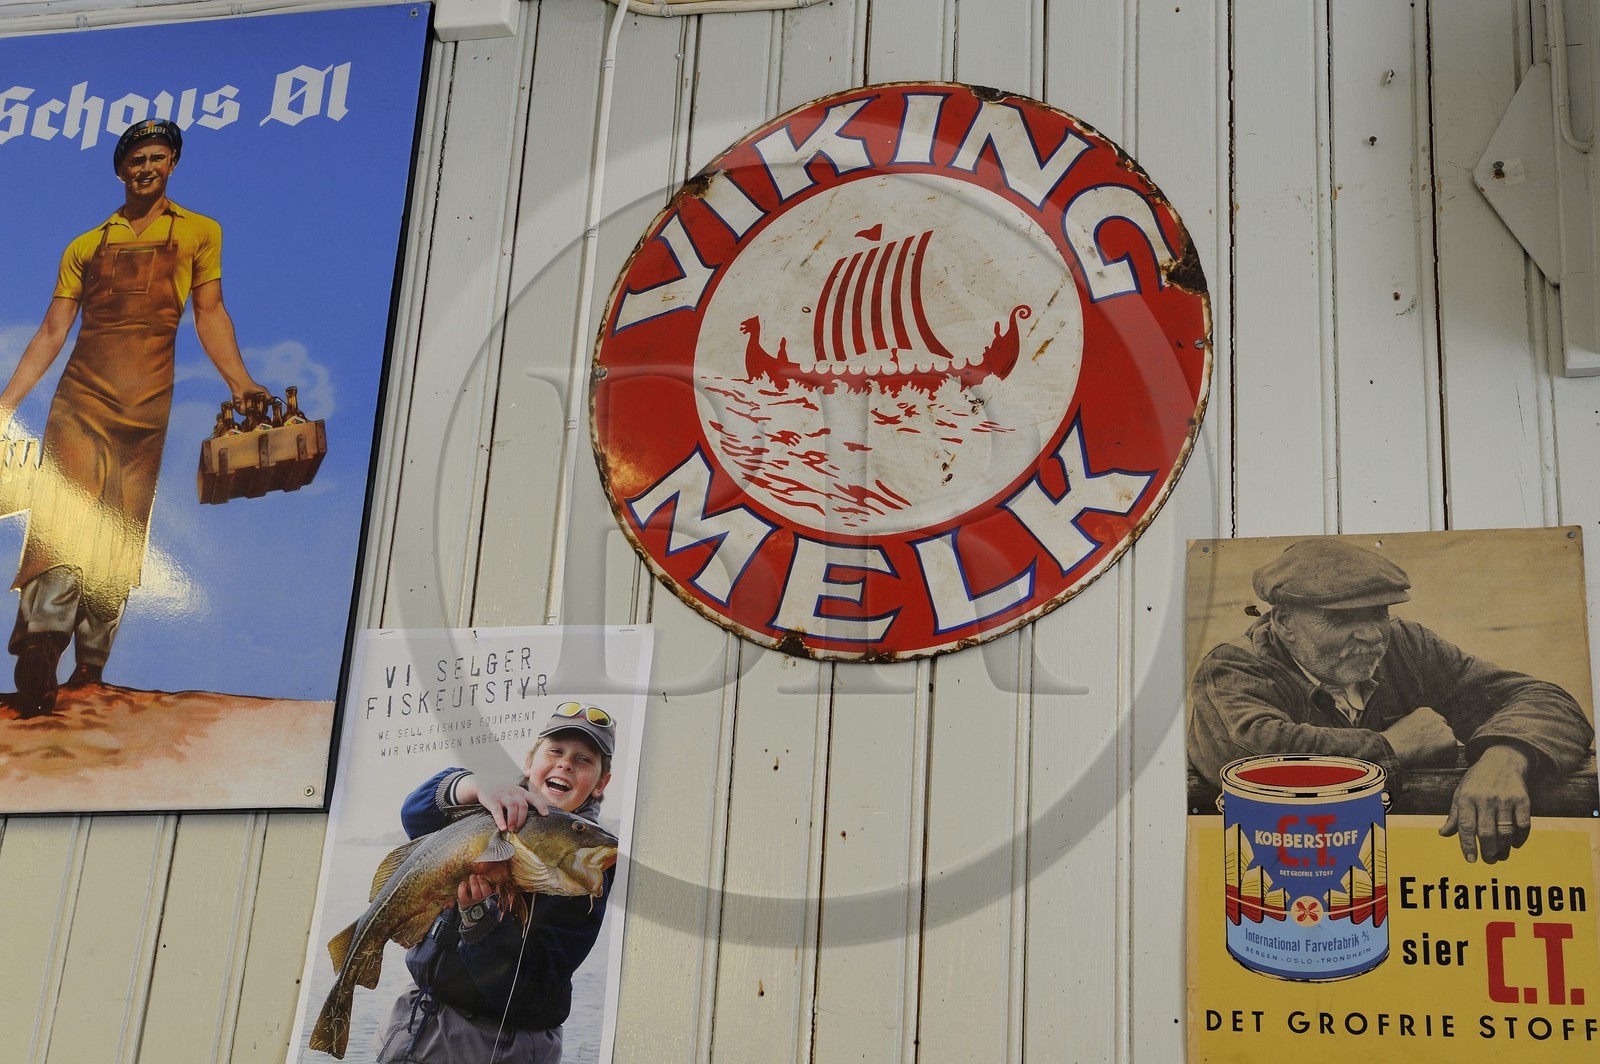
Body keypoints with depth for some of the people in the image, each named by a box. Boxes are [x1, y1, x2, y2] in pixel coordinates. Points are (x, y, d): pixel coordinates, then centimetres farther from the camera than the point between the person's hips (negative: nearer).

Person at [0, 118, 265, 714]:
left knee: (120, 542, 2)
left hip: (148, 407, 0)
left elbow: (210, 313, 5)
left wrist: (240, 382, -9)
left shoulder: (199, 233, 13)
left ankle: (89, 674, 8)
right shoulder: (85, 246, 17)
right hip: (81, 400, 0)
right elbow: (51, 333, 16)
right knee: (62, 530, -14)